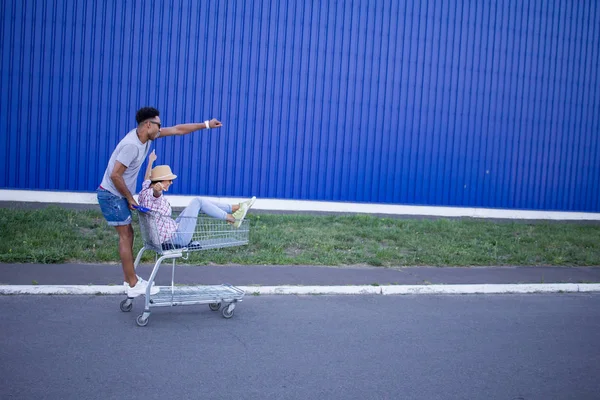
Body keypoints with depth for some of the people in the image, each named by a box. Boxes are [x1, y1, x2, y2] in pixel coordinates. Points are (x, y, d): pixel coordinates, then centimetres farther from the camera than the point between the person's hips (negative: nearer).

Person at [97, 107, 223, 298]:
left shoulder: (147, 136, 1)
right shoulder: (131, 145, -27)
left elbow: (177, 129, 8)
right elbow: (115, 175, -27)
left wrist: (206, 124, 9)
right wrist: (130, 198, -15)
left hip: (117, 195, 9)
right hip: (112, 195, -9)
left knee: (127, 234, 12)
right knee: (125, 236, -5)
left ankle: (130, 280, 21)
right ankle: (133, 285, 2)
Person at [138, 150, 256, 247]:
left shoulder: (145, 191, 8)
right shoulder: (153, 194, -19)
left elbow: (147, 179, 29)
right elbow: (156, 192, -45)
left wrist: (150, 161, 44)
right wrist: (157, 188, -67)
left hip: (172, 230, 10)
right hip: (178, 237, -10)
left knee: (198, 203, 10)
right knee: (197, 201, -11)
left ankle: (236, 207, 10)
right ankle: (232, 218, -1)